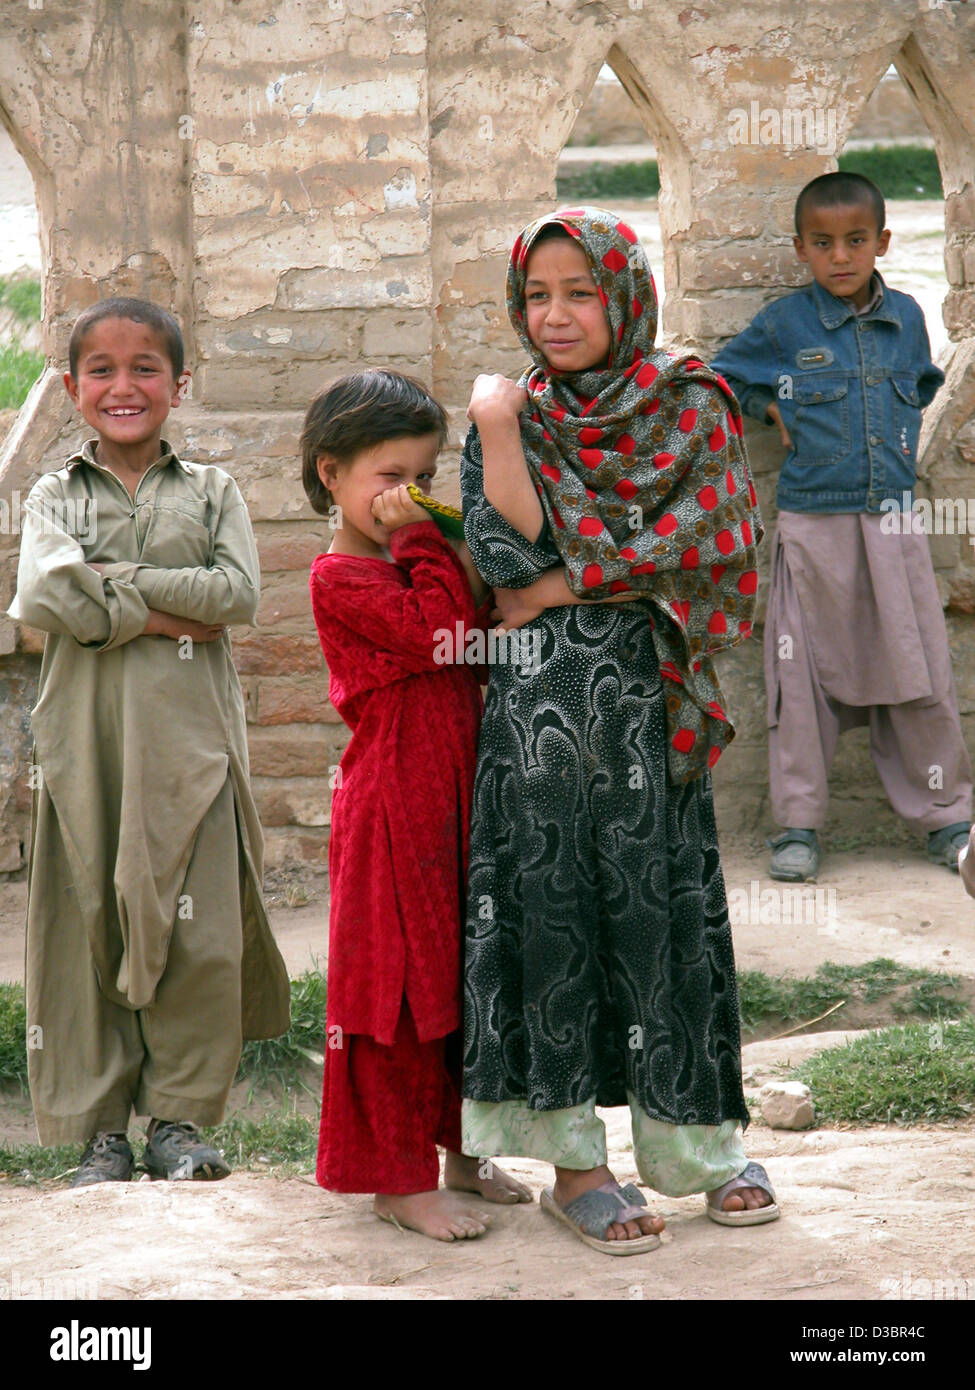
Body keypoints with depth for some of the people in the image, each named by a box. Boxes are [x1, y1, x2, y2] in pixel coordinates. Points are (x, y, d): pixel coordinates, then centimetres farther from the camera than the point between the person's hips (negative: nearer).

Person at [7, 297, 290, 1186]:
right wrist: (167, 611, -10)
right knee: (89, 922, 1)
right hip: (85, 735, 0)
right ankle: (101, 1126, 10)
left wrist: (115, 580, -8)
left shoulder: (212, 492, 12)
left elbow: (238, 592, -5)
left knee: (200, 930, -4)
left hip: (188, 732, 0)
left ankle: (179, 1116, 9)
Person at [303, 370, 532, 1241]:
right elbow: (444, 637, -22)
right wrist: (422, 538, -16)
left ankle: (458, 1151, 27)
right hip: (394, 802, -9)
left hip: (456, 796, 9)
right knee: (399, 979, -2)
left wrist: (474, 572, 0)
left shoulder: (415, 564, 16)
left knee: (465, 973, 14)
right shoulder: (342, 576, -12)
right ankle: (398, 1179, 8)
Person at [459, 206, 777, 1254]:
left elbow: (708, 539, -9)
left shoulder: (691, 408, 5)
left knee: (666, 909, 3)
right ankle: (573, 1160, 8)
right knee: (552, 911, 0)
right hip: (542, 704, 0)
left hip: (652, 697, 0)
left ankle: (699, 1139, 16)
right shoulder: (511, 417, 7)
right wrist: (498, 433, -14)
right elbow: (509, 554, -7)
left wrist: (563, 585, -9)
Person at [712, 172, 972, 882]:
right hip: (814, 524, -2)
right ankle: (799, 824, 13)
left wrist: (901, 431, 11)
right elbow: (719, 376, 13)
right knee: (805, 676, 3)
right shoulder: (783, 323, -2)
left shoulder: (906, 316, 6)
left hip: (893, 521, 2)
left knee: (918, 671, 4)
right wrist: (774, 409, 3)